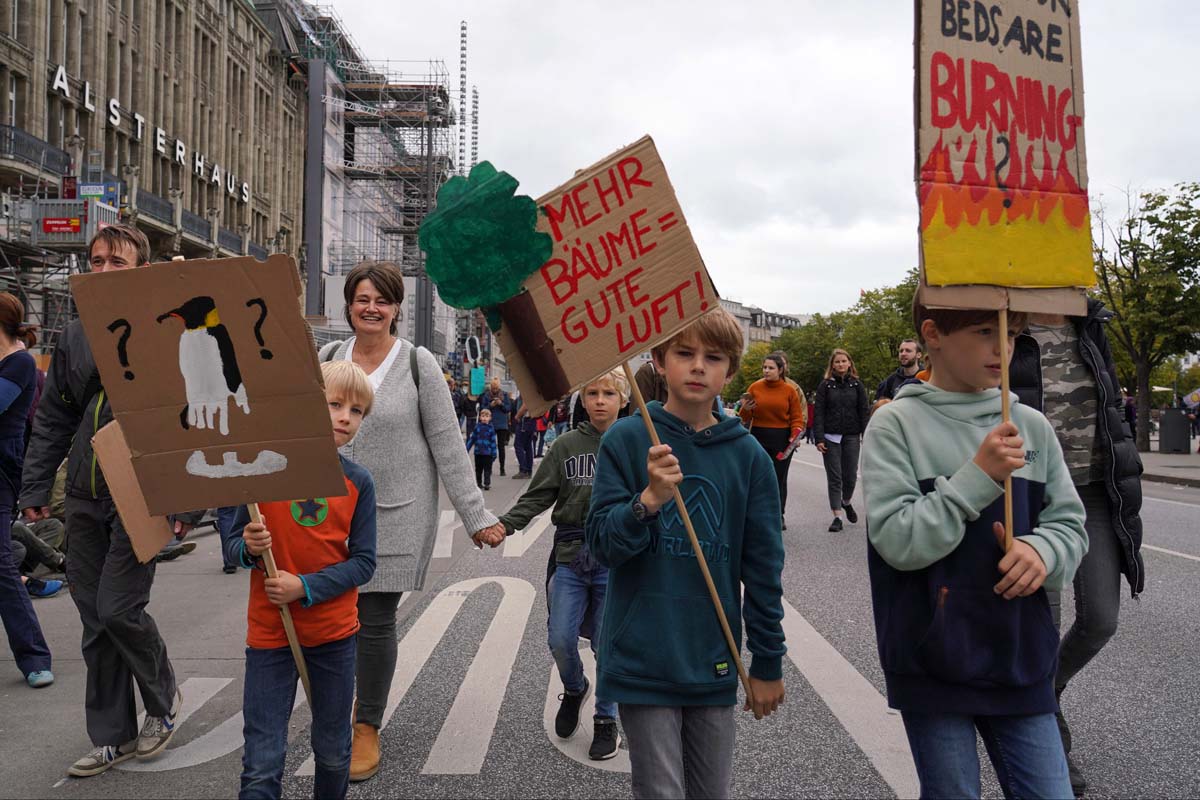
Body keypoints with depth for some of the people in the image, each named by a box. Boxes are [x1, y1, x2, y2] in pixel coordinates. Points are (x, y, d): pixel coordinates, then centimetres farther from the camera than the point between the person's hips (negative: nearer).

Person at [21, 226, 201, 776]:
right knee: (95, 622, 9)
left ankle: (164, 699, 21)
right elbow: (51, 421, 15)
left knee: (118, 609, -7)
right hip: (85, 499, 6)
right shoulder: (74, 337, 10)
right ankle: (112, 736, 24)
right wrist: (35, 488, 9)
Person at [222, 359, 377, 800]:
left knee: (333, 753, 16)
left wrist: (306, 588, -16)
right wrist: (248, 548, -20)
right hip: (269, 631, -1)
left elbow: (363, 561, -5)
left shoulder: (357, 482, -4)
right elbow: (232, 544, 2)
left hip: (334, 631, 1)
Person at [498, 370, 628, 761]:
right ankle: (574, 690, 35)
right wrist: (505, 523, -14)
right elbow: (539, 495, 1)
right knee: (561, 640, 2)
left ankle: (606, 720, 26)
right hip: (570, 556, 2)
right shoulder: (568, 445, 2)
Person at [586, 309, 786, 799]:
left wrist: (768, 663, 7)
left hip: (713, 664, 3)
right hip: (643, 662, -2)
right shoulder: (626, 441, -7)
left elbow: (763, 568, 3)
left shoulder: (748, 456, -2)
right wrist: (648, 500, -27)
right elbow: (602, 545, -9)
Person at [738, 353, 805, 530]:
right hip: (759, 438, 0)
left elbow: (797, 417, 1)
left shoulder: (789, 390, 0)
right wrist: (746, 409, -16)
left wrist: (796, 434, -15)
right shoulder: (754, 388, 1)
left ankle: (779, 516, 18)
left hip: (782, 439, 0)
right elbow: (744, 418, 5)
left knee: (779, 479, 7)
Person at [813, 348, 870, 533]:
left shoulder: (856, 384, 7)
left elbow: (864, 412, 6)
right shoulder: (825, 385, 2)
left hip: (851, 436, 1)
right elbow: (819, 413, -1)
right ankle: (837, 517, 4)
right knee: (834, 477, 0)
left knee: (850, 476, 4)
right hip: (831, 437, -1)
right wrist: (819, 438, -9)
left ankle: (846, 502, 34)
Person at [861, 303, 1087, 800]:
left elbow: (1070, 525, 8)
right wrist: (978, 476, -22)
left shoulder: (1030, 425, 3)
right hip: (933, 662, -3)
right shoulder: (896, 424, -8)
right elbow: (897, 542, -15)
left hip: (1021, 660, 4)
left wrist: (1043, 549, -14)